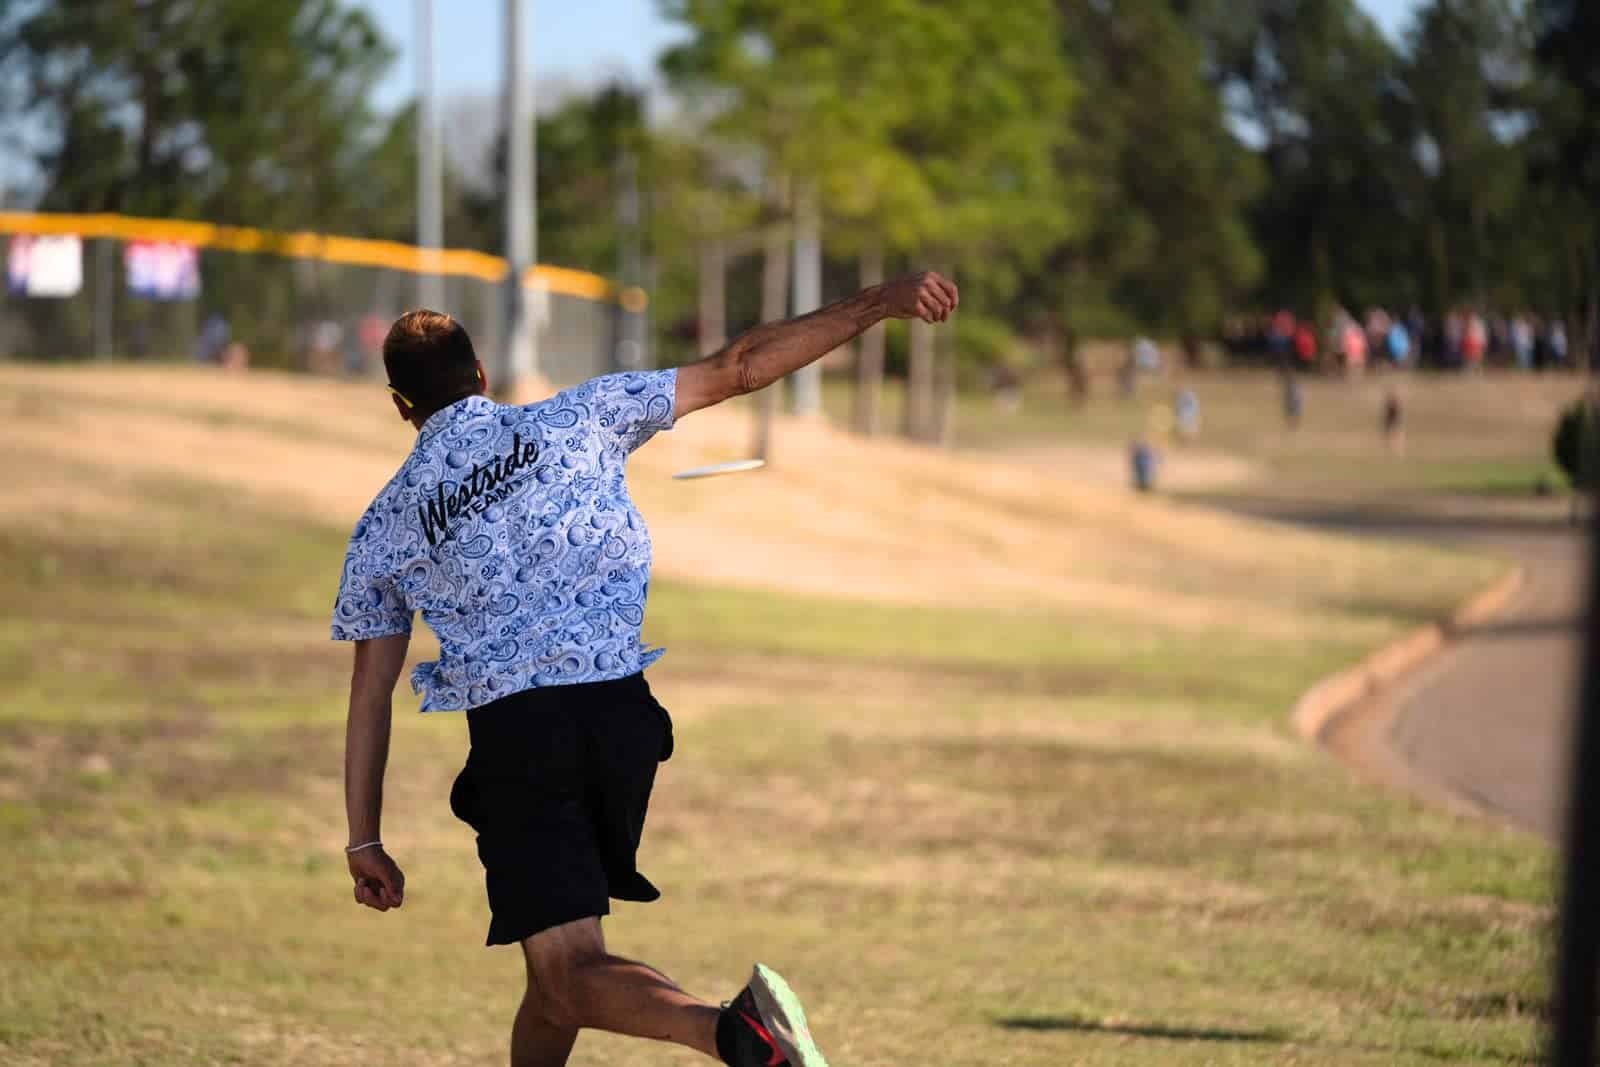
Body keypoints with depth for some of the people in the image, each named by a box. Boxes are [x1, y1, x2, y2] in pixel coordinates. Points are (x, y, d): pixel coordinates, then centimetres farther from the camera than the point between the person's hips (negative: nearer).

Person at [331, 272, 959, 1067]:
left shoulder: (384, 526, 10)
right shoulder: (574, 420, 9)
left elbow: (370, 690, 10)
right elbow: (737, 370, 6)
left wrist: (364, 839, 14)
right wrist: (877, 304, 8)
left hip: (513, 735, -2)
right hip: (620, 715, 2)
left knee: (568, 974, -11)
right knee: (562, 957, 21)